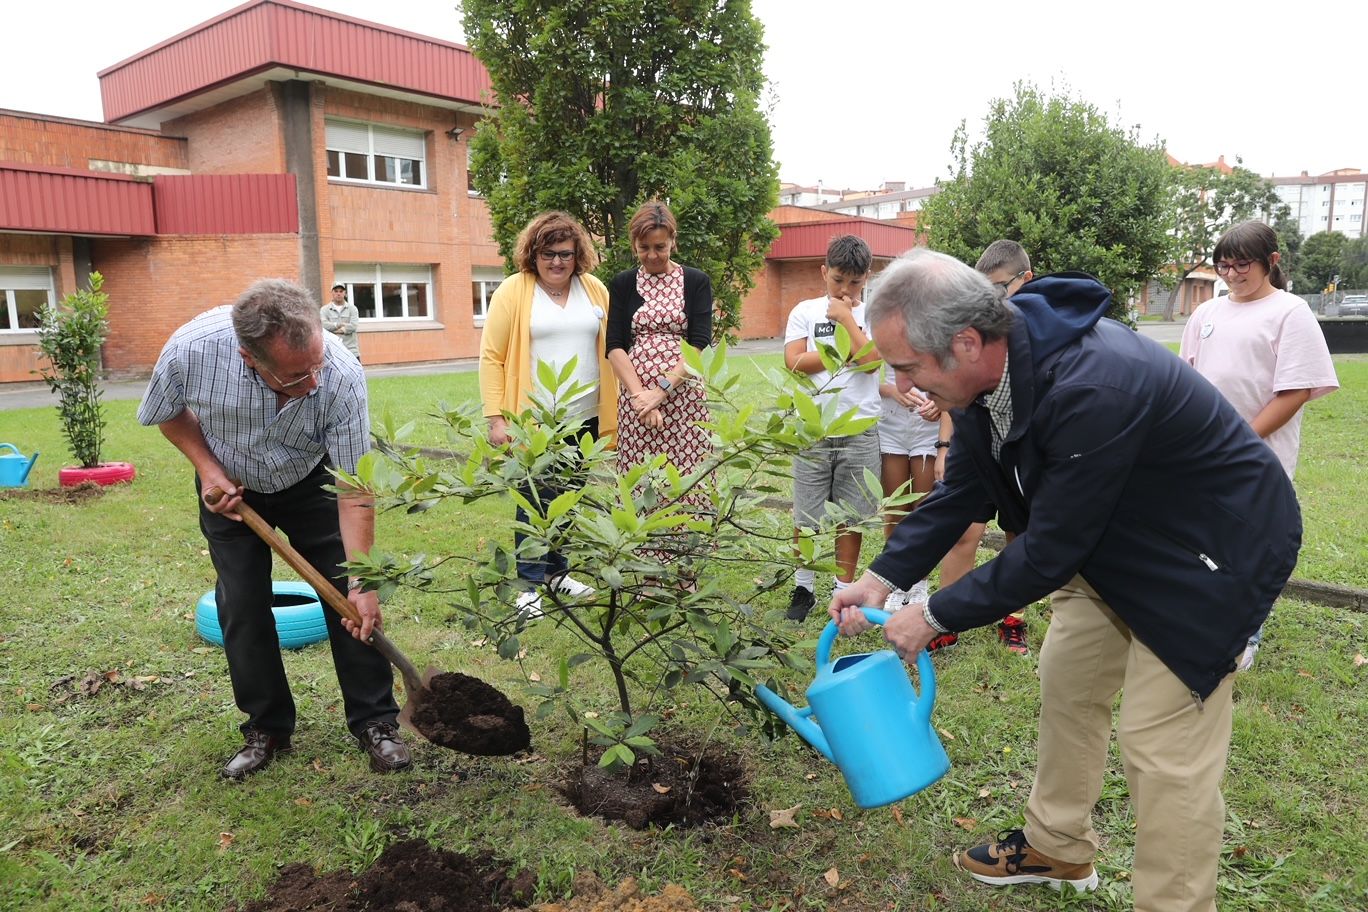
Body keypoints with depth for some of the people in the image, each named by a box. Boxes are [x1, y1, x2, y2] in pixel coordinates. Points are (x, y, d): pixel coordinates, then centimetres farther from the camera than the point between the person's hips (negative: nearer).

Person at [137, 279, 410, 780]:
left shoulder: (342, 376, -37)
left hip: (311, 482, -1)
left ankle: (375, 723, 7)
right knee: (242, 605, -1)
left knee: (350, 597, -7)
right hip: (231, 487, 1)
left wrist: (362, 583, -31)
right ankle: (267, 728, 17)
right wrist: (207, 466, -20)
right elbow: (168, 411, -7)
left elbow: (354, 490, -29)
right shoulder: (191, 349, -34)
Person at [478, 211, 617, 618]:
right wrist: (495, 418, -11)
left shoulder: (595, 290, 7)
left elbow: (608, 350, 12)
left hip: (584, 417, 4)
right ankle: (530, 584, 13)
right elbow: (492, 357, -6)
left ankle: (557, 571, 27)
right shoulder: (512, 291, -5)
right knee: (536, 500, 1)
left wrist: (612, 408, 8)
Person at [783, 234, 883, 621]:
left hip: (860, 430, 0)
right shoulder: (805, 311, 6)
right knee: (806, 515, 5)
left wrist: (846, 318, -7)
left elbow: (870, 361, -11)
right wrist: (845, 355, -6)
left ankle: (845, 589, 21)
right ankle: (804, 588, 19)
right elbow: (794, 361, -6)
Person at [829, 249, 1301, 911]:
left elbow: (1049, 553, -30)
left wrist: (933, 617, -20)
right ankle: (1058, 848, 37)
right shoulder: (991, 364, -12)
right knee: (1066, 681, 16)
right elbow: (962, 490, -1)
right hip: (1112, 541, 8)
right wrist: (883, 579, -7)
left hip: (1206, 552, -8)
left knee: (1163, 743, -5)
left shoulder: (1091, 391, -39)